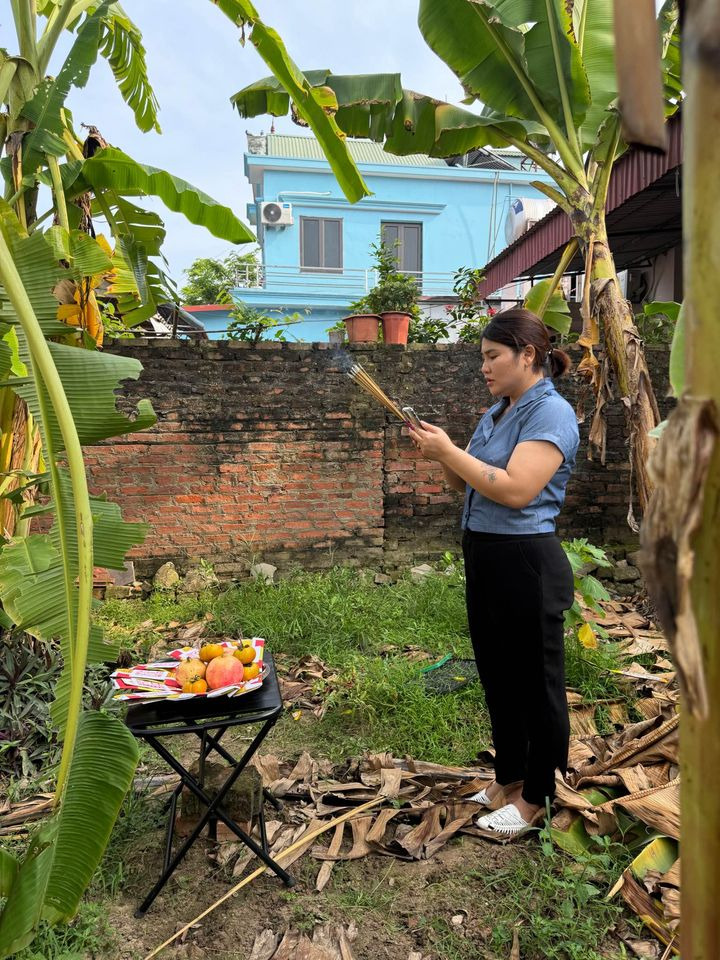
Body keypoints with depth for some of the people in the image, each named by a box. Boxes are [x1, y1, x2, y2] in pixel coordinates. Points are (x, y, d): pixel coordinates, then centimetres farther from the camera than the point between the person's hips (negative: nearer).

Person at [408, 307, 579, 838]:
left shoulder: (551, 413, -15)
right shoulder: (497, 412, 12)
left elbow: (515, 490, -26)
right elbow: (469, 483, 15)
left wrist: (449, 450, -19)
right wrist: (440, 454, -3)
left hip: (527, 564, -9)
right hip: (484, 558, 9)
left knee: (535, 682, 9)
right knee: (497, 675, 20)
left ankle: (535, 796, 28)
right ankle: (508, 776, 40)